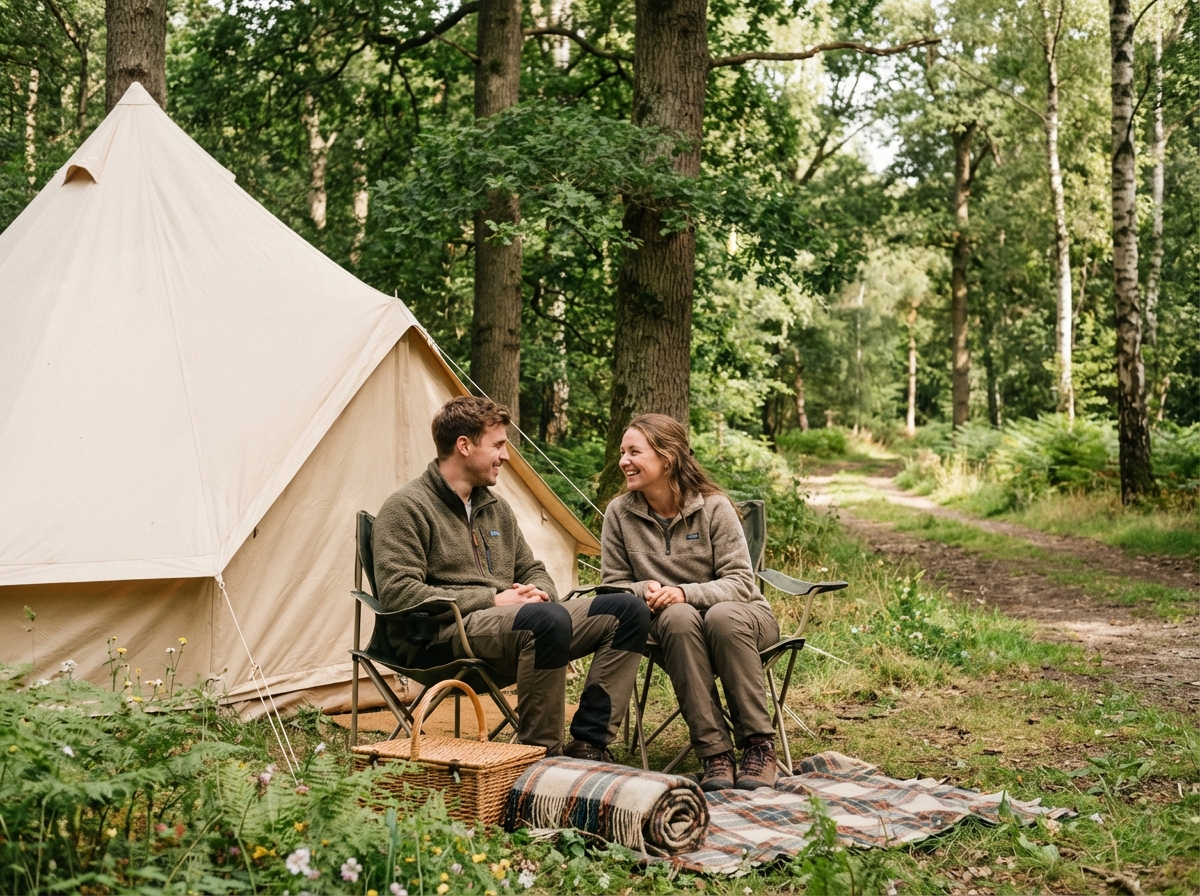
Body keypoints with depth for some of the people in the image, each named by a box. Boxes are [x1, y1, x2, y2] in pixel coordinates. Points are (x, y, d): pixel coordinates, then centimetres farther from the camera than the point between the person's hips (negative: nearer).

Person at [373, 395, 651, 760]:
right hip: (438, 638, -8)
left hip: (505, 623, 8)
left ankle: (589, 744, -13)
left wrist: (538, 592, -1)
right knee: (548, 619, -37)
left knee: (627, 610, -5)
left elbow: (532, 569, 27)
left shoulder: (495, 506, 20)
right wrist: (491, 600, -16)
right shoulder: (407, 508, -6)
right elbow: (398, 593, -16)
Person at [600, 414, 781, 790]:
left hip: (739, 618, -1)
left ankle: (759, 745, -26)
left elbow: (740, 582, -13)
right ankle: (714, 751, -33)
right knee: (678, 617, -36)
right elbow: (615, 583, 4)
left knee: (722, 616, -38)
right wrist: (644, 591, -19)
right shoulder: (619, 513, -3)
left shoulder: (714, 507, -10)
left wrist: (685, 593, -30)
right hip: (672, 631, 1)